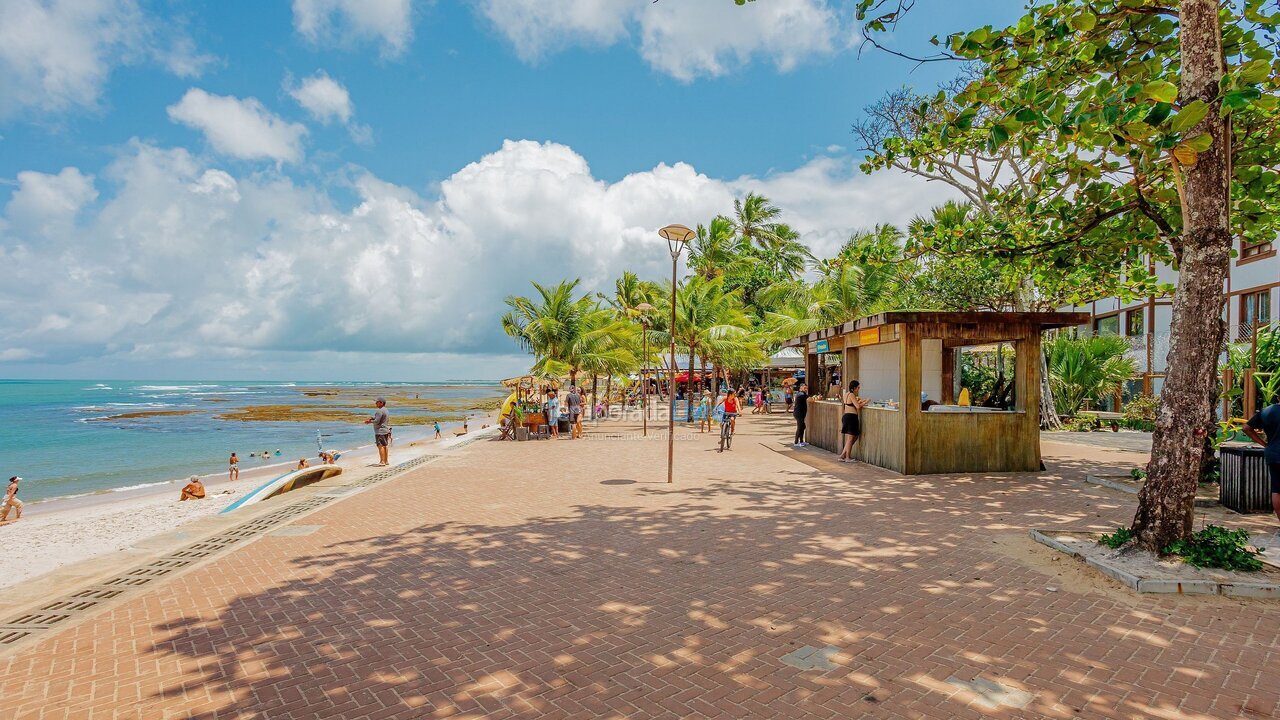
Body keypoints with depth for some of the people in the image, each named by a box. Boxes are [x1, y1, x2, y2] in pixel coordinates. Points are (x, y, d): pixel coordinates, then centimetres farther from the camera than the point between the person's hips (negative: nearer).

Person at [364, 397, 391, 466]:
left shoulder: (380, 411, -19)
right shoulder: (384, 410, 14)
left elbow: (377, 421, -20)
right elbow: (375, 416, 16)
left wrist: (370, 422, -3)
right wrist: (369, 418, -1)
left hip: (380, 431, -11)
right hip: (385, 430, 11)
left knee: (381, 446, -11)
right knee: (384, 446, 15)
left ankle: (382, 462, -14)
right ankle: (385, 461, 22)